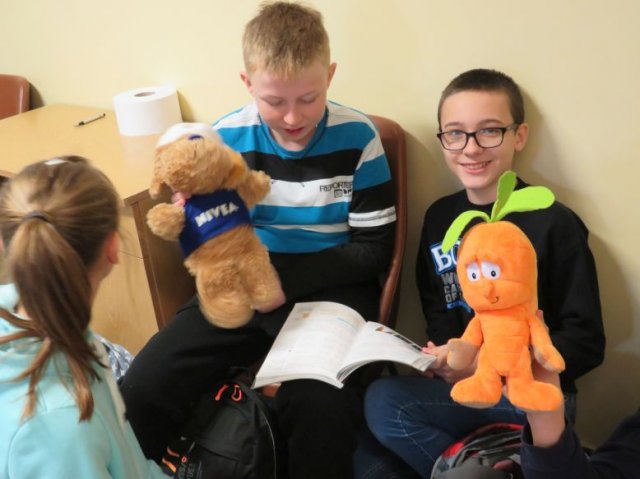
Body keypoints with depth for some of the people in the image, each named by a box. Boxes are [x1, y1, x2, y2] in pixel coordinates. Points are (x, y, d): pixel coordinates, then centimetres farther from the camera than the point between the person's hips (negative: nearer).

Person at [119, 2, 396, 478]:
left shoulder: (357, 137, -10)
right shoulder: (225, 138, -2)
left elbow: (374, 250, -7)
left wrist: (281, 277, -18)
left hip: (330, 289, -2)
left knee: (320, 408, -32)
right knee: (141, 391, -13)